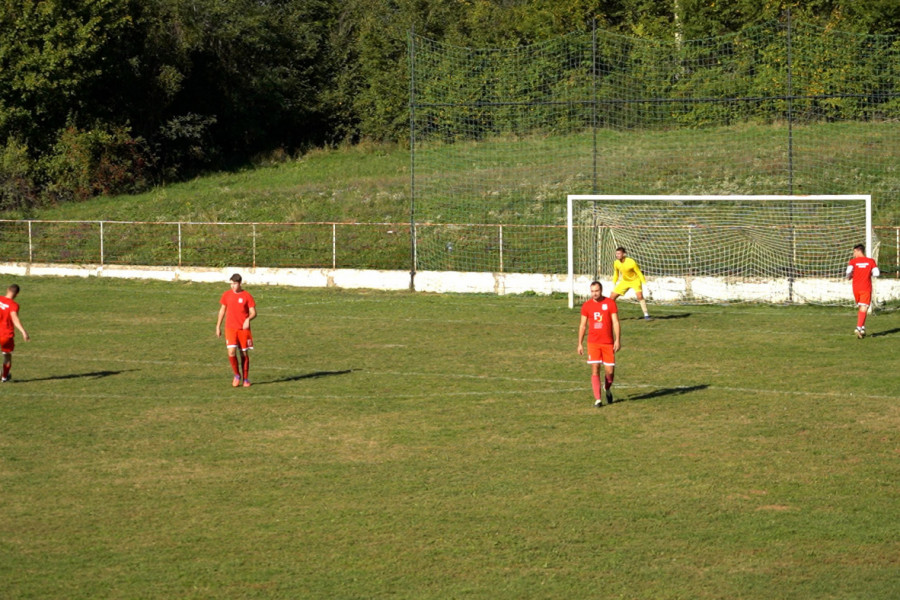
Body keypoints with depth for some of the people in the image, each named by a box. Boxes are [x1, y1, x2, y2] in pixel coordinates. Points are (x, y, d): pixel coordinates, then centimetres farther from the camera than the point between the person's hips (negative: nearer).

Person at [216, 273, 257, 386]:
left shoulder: (246, 296, -2)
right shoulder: (226, 295, 6)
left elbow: (253, 312, -2)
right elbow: (222, 310, 17)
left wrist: (248, 319, -24)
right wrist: (218, 326, 16)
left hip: (244, 328, -1)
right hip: (230, 328, 1)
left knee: (244, 354, 5)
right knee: (231, 353, -14)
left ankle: (245, 379, 19)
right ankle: (237, 375, 8)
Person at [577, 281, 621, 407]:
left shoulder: (610, 303, -1)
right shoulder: (586, 306, 4)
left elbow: (615, 322, -3)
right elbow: (583, 325, 10)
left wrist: (618, 340, -11)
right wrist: (580, 344, 7)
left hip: (608, 343, 0)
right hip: (593, 343, 0)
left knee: (610, 371, 0)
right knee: (595, 369, -10)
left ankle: (607, 388, 33)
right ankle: (598, 399, -8)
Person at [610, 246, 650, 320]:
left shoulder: (631, 262, -27)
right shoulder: (616, 263, -11)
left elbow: (639, 273, -17)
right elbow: (616, 274, 7)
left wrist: (644, 284, -18)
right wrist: (614, 285, 9)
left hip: (635, 280, -5)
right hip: (625, 281, 5)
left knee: (640, 296, -27)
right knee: (612, 297, -1)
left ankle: (646, 314, -18)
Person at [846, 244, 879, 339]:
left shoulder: (853, 261, 0)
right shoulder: (870, 261, 3)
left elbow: (849, 271, -17)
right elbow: (877, 273, -5)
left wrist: (849, 277, 5)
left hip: (856, 288, 1)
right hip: (866, 288, -1)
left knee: (861, 308, 17)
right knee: (863, 309, -6)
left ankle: (862, 328, 16)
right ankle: (859, 327, -22)